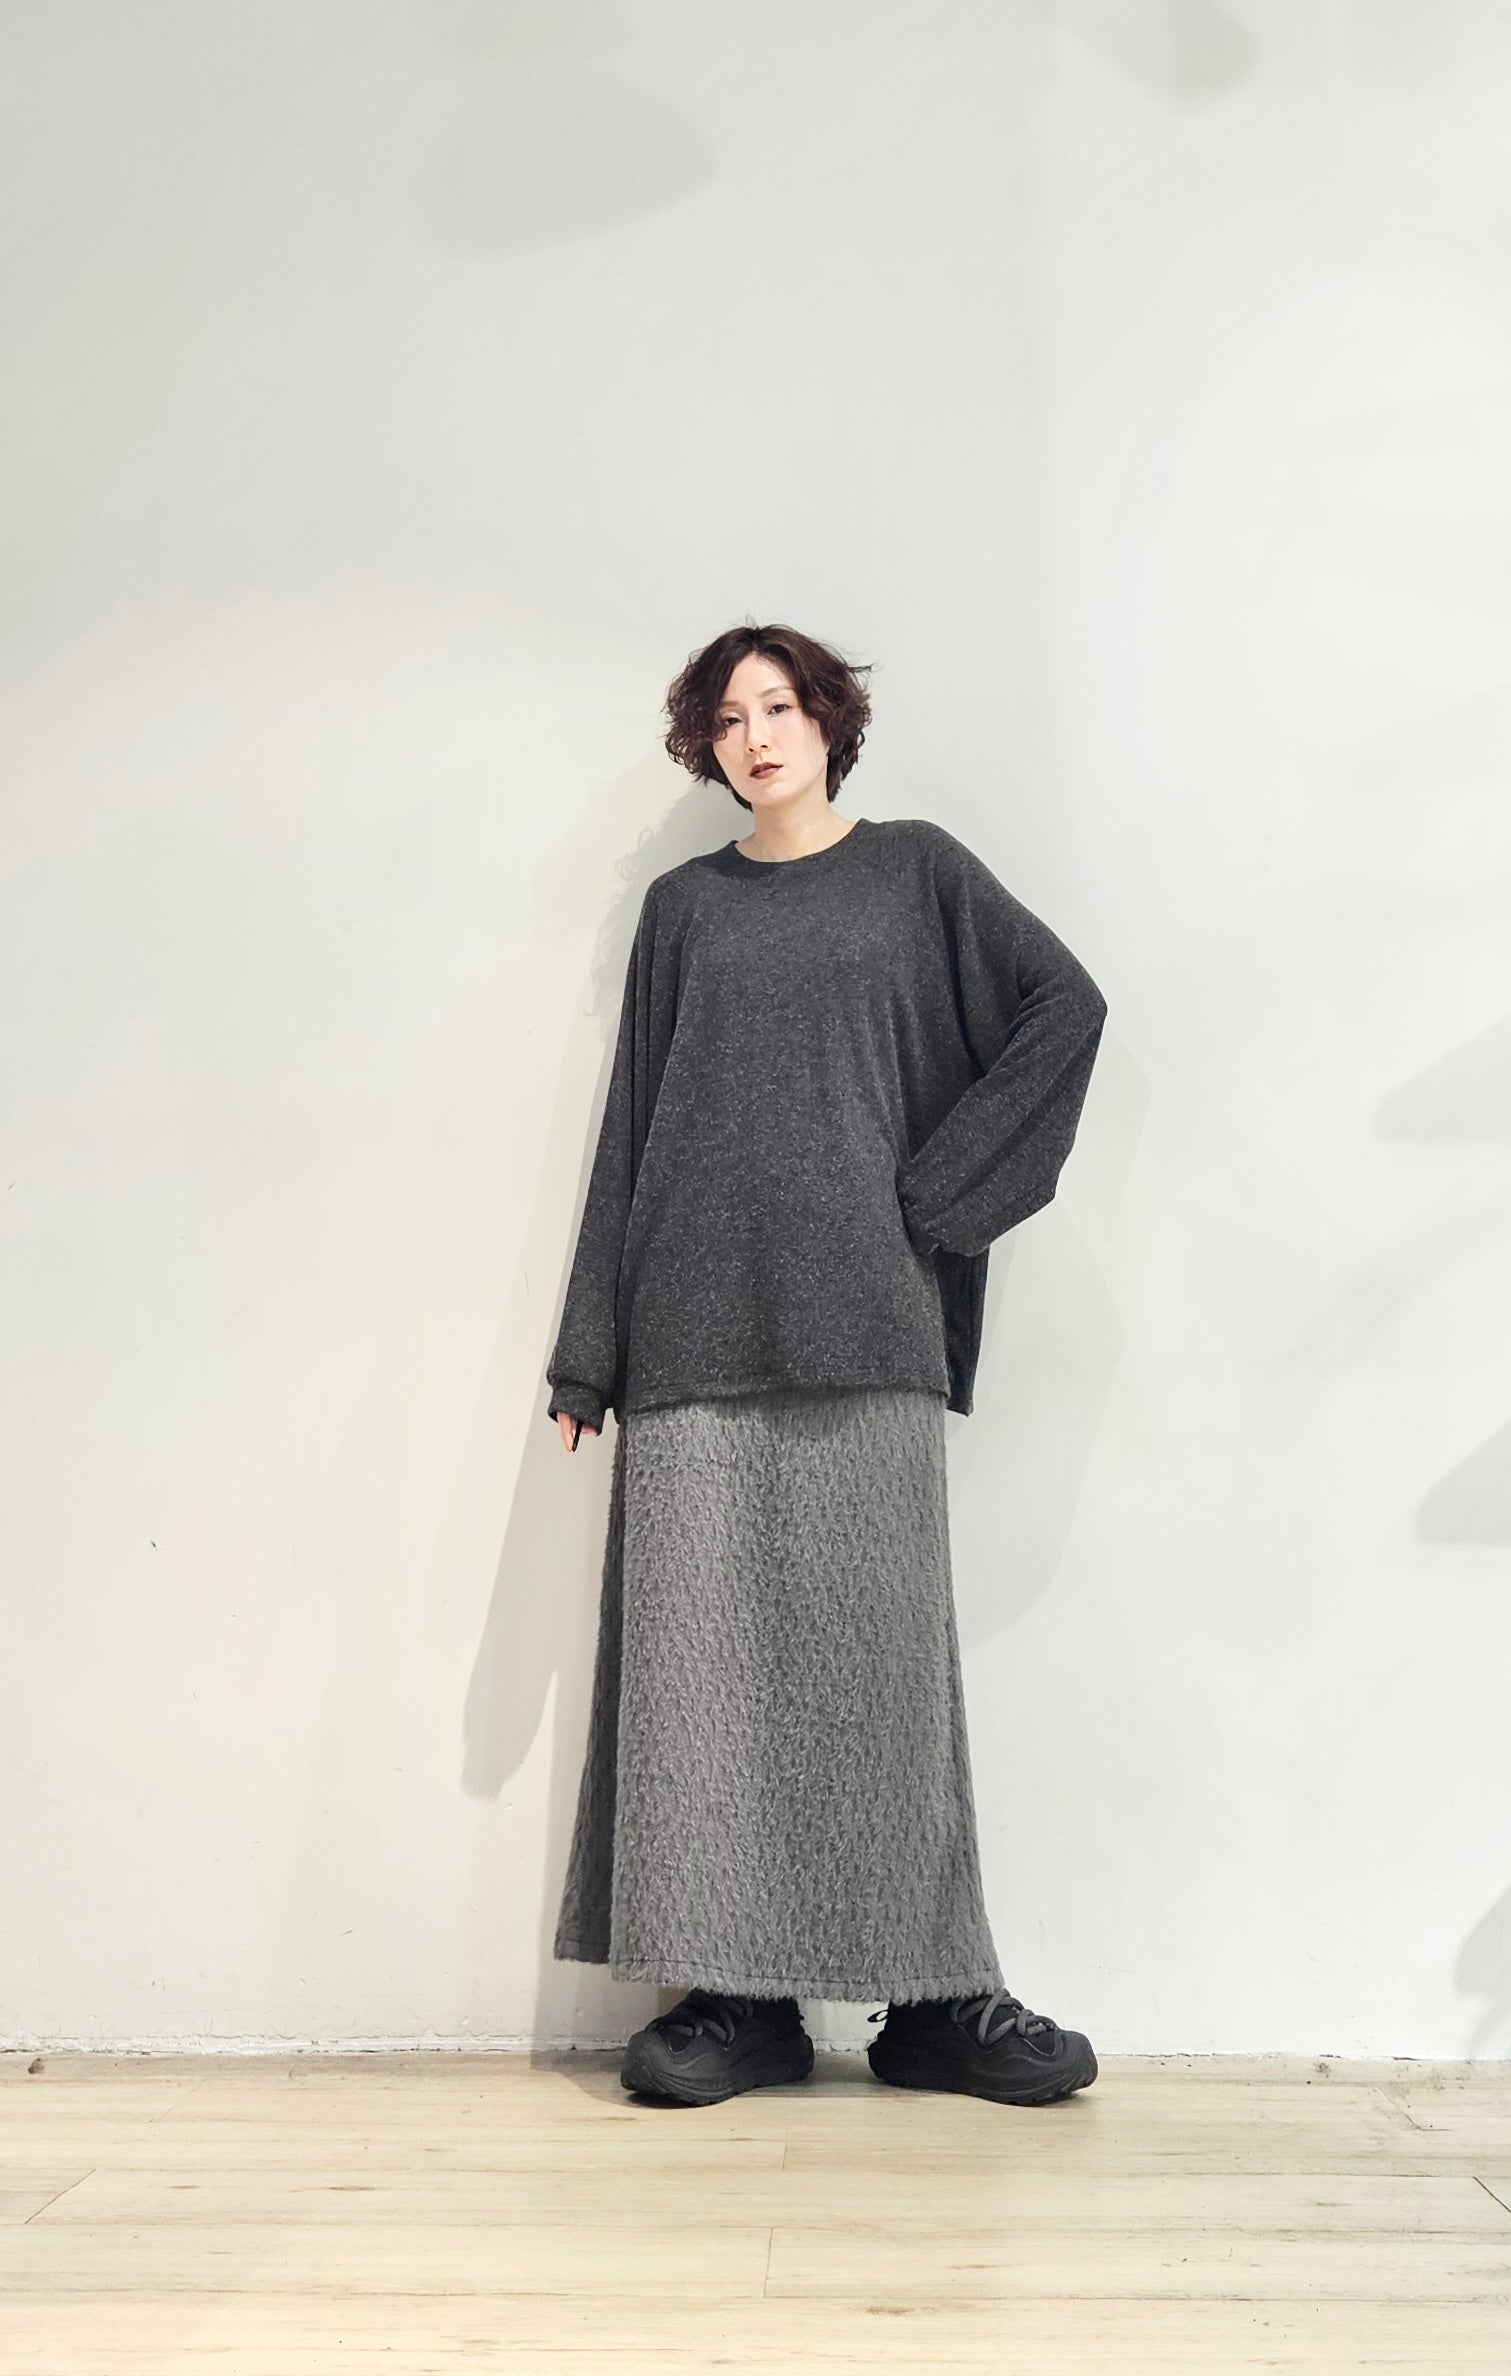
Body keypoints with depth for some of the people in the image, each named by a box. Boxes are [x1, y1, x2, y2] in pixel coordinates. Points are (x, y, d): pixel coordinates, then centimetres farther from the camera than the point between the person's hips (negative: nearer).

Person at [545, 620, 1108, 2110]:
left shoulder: (914, 869, 13)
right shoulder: (683, 907, 16)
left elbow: (1066, 1002, 4)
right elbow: (632, 1123, 12)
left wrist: (940, 1187, -3)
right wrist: (592, 1351, 7)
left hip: (860, 1317, -1)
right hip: (698, 1326, 2)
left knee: (879, 1646, -3)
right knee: (709, 1645, -3)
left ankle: (934, 1996, 3)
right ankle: (738, 1995, 3)